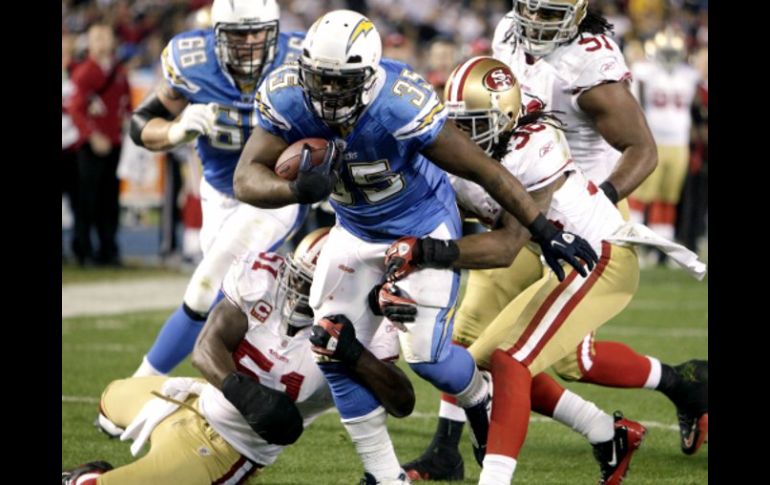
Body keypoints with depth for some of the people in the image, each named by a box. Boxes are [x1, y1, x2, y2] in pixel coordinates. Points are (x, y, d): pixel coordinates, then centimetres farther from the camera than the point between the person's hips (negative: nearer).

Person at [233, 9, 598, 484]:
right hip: (356, 231, 5)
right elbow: (247, 179, -27)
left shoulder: (401, 106, -37)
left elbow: (484, 169, -29)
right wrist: (295, 189, -49)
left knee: (425, 353, -11)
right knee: (336, 352, -1)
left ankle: (481, 401, 25)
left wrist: (545, 231, -26)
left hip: (423, 226, -5)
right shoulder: (288, 99, -24)